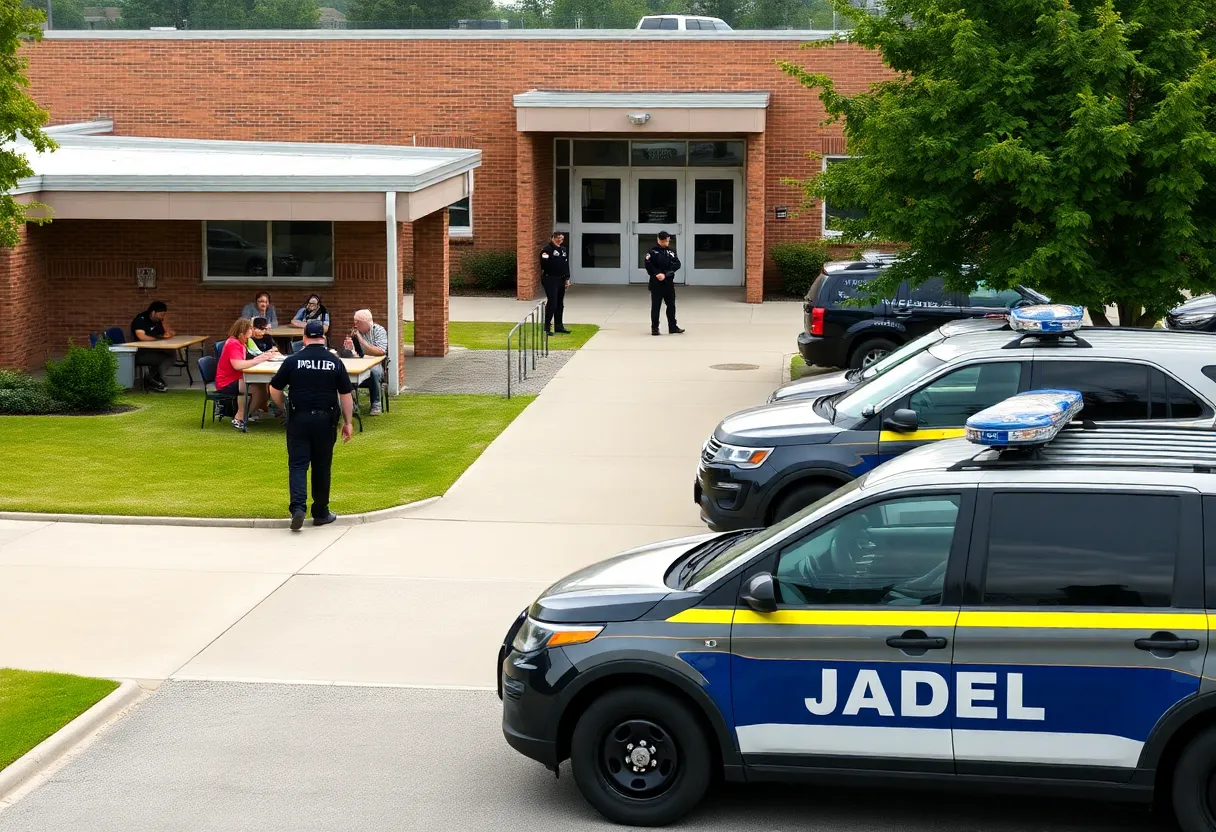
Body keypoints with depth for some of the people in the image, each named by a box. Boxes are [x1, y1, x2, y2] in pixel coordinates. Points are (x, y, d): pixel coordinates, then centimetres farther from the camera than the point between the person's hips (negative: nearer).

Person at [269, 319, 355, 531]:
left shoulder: (292, 361, -2)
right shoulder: (335, 362, 0)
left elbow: (274, 390, 2)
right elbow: (346, 394, 1)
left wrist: (285, 408, 19)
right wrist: (348, 422, 8)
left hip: (299, 418, -1)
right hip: (325, 419, 1)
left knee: (297, 464, 1)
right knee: (321, 466, 10)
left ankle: (298, 507, -18)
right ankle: (321, 513, 18)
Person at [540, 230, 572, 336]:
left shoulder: (564, 250, 14)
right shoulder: (547, 249, -10)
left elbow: (566, 265, 18)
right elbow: (544, 264, -17)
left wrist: (567, 278, 15)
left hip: (561, 280, 8)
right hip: (550, 279, -8)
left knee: (560, 304, 12)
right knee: (552, 302, -12)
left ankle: (559, 326, 21)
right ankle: (547, 327, -7)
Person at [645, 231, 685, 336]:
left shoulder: (671, 252, 7)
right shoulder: (652, 251, -3)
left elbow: (677, 264, -4)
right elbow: (648, 265, -12)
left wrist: (665, 274, -15)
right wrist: (656, 274, -23)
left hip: (668, 281, 4)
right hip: (656, 282, -4)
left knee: (671, 304, 8)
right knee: (655, 305, 0)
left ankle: (672, 327, 16)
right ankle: (654, 328, 7)